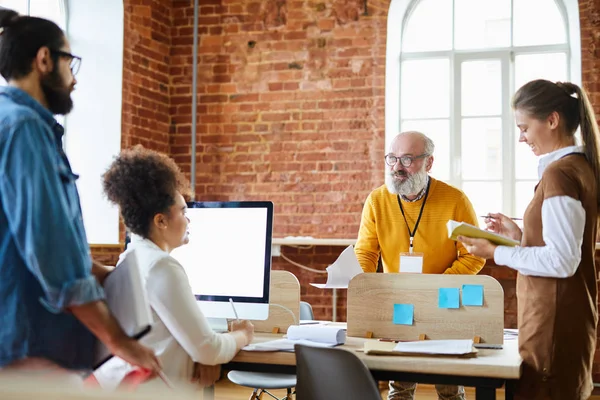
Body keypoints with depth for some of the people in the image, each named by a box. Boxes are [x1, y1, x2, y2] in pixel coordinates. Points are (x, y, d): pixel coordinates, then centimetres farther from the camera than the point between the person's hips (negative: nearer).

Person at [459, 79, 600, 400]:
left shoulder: (559, 173, -19)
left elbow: (561, 261, -22)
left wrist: (497, 253, -15)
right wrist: (520, 236, 11)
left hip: (553, 318, -9)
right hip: (566, 315, 9)